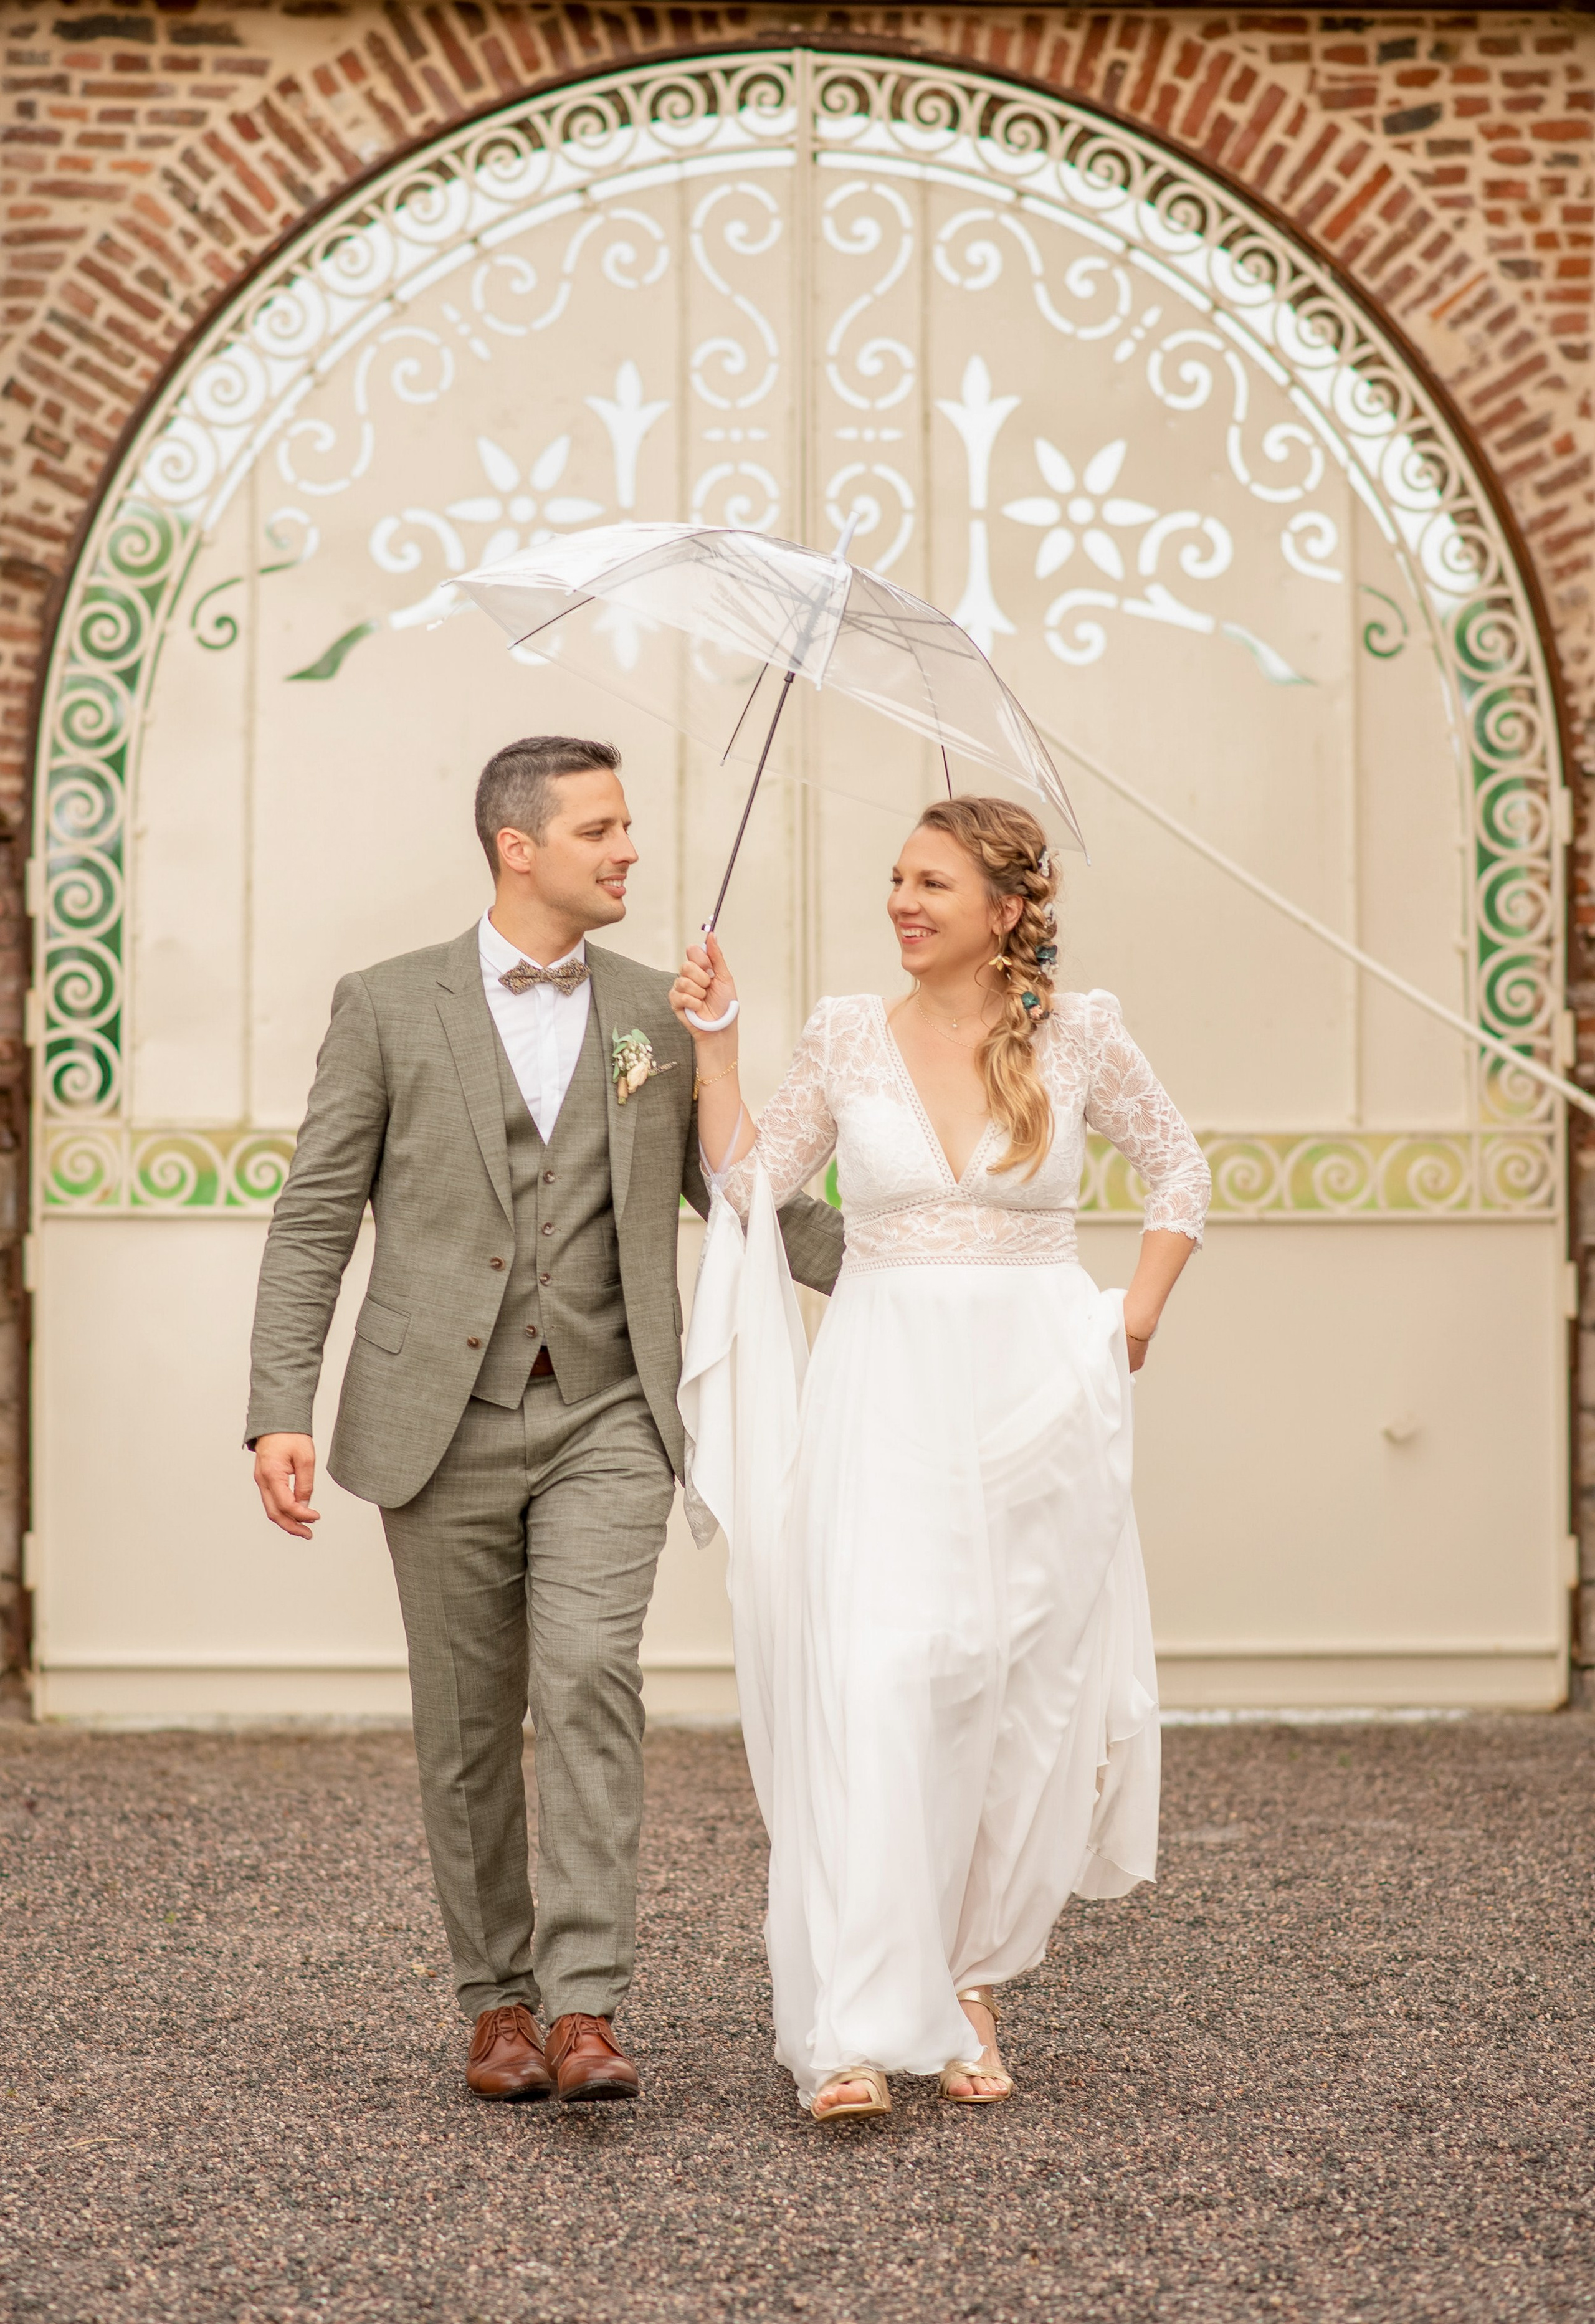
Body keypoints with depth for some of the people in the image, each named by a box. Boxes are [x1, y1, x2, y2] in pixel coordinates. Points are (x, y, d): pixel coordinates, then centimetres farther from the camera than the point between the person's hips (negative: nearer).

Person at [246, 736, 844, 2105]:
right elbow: (316, 1220, 0)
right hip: (445, 1419, 0)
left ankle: (586, 2006, -17)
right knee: (469, 1722, 7)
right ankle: (498, 1998, 22)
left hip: (606, 1420, 1)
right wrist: (281, 1412, -8)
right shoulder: (388, 1007, 1)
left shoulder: (663, 1016, 8)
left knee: (590, 1681, -17)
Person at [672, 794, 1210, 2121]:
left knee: (1021, 1693, 6)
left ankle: (969, 1977, 25)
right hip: (883, 1395, 0)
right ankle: (856, 2030, -14)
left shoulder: (1078, 1036, 2)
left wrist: (1138, 1314, 7)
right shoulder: (849, 1038, 4)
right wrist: (714, 1041, 1)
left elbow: (1179, 1169, 15)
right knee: (869, 1683, -13)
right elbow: (747, 1188, 7)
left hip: (1038, 1397, 1)